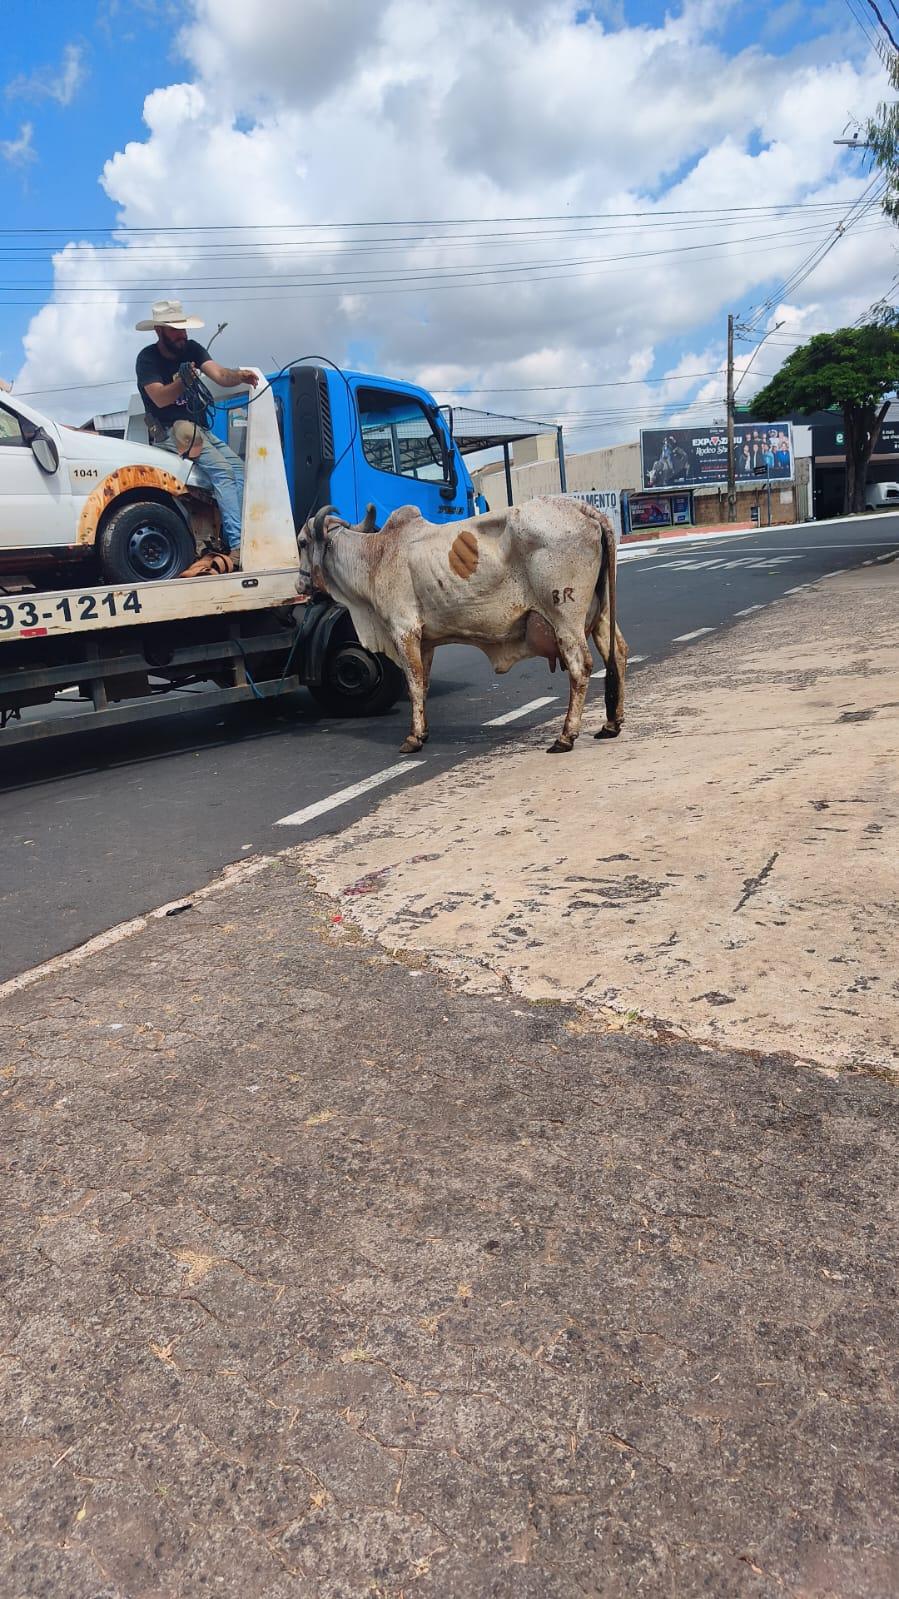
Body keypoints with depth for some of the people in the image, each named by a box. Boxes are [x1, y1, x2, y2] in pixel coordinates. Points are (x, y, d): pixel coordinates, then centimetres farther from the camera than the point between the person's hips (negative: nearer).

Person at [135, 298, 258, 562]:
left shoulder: (192, 349, 7)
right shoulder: (147, 359, -6)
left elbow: (219, 375, -9)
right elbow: (160, 398, -20)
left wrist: (239, 376, -31)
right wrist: (183, 381, -37)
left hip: (198, 428, 7)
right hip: (170, 431, -7)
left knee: (238, 467, -14)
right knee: (221, 469, -25)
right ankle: (238, 545, -37)